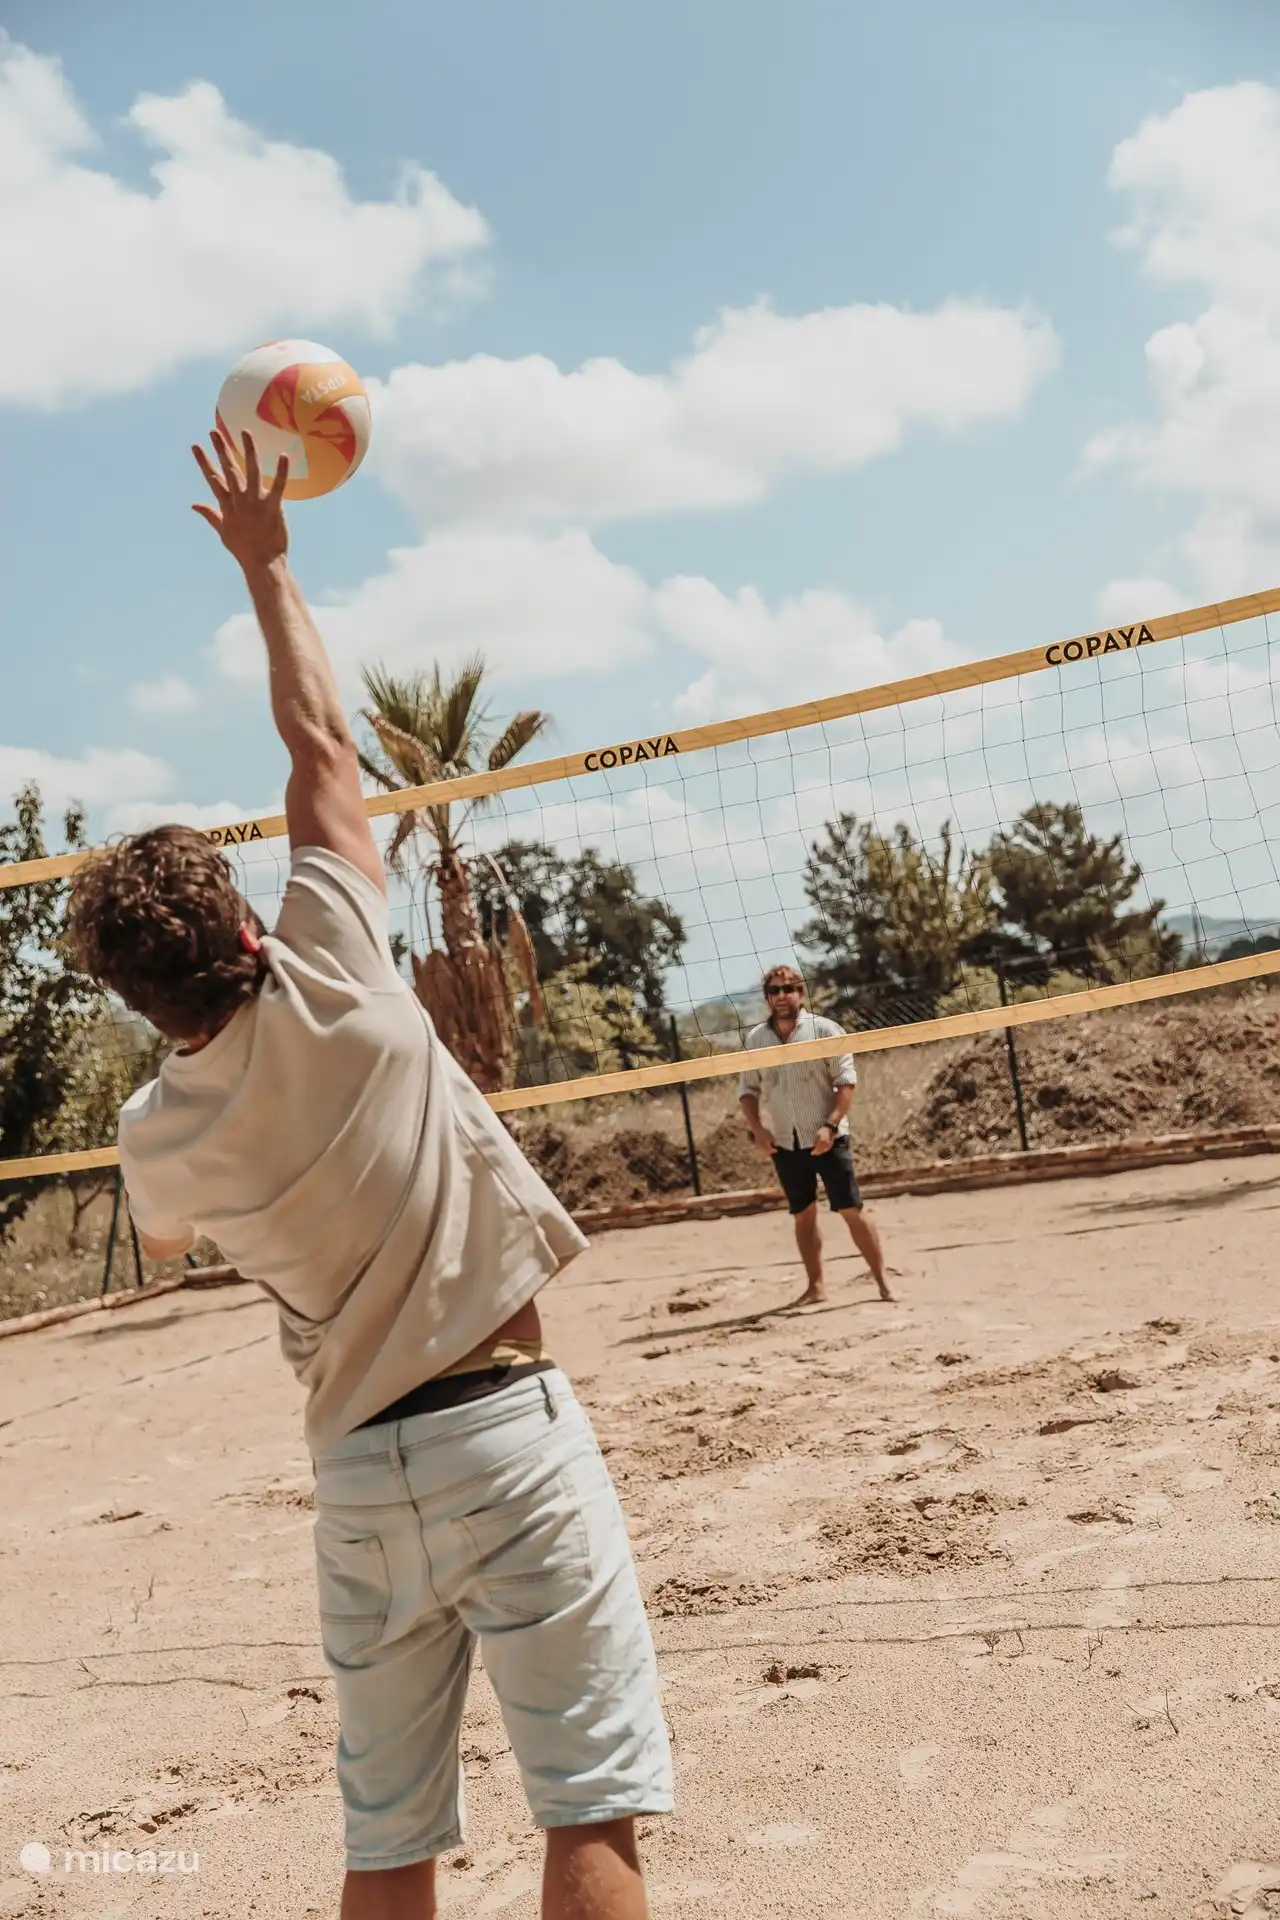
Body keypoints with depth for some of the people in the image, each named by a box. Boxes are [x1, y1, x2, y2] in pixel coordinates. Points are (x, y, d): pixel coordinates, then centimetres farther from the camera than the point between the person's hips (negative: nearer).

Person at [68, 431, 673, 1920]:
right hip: (505, 1432, -4)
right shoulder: (334, 994, -10)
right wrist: (264, 566, 11)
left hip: (359, 1472, 4)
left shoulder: (159, 1137, -1)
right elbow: (320, 745, 0)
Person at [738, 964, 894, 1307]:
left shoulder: (824, 1030, -5)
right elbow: (747, 1090, 11)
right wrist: (757, 1129, -4)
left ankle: (882, 1280, 3)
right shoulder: (756, 1039, 6)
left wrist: (830, 1125, -18)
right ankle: (816, 1285, 19)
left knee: (851, 1210, -4)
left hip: (826, 1138, -4)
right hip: (785, 1143, 4)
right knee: (803, 1215, 10)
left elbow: (846, 1080, -8)